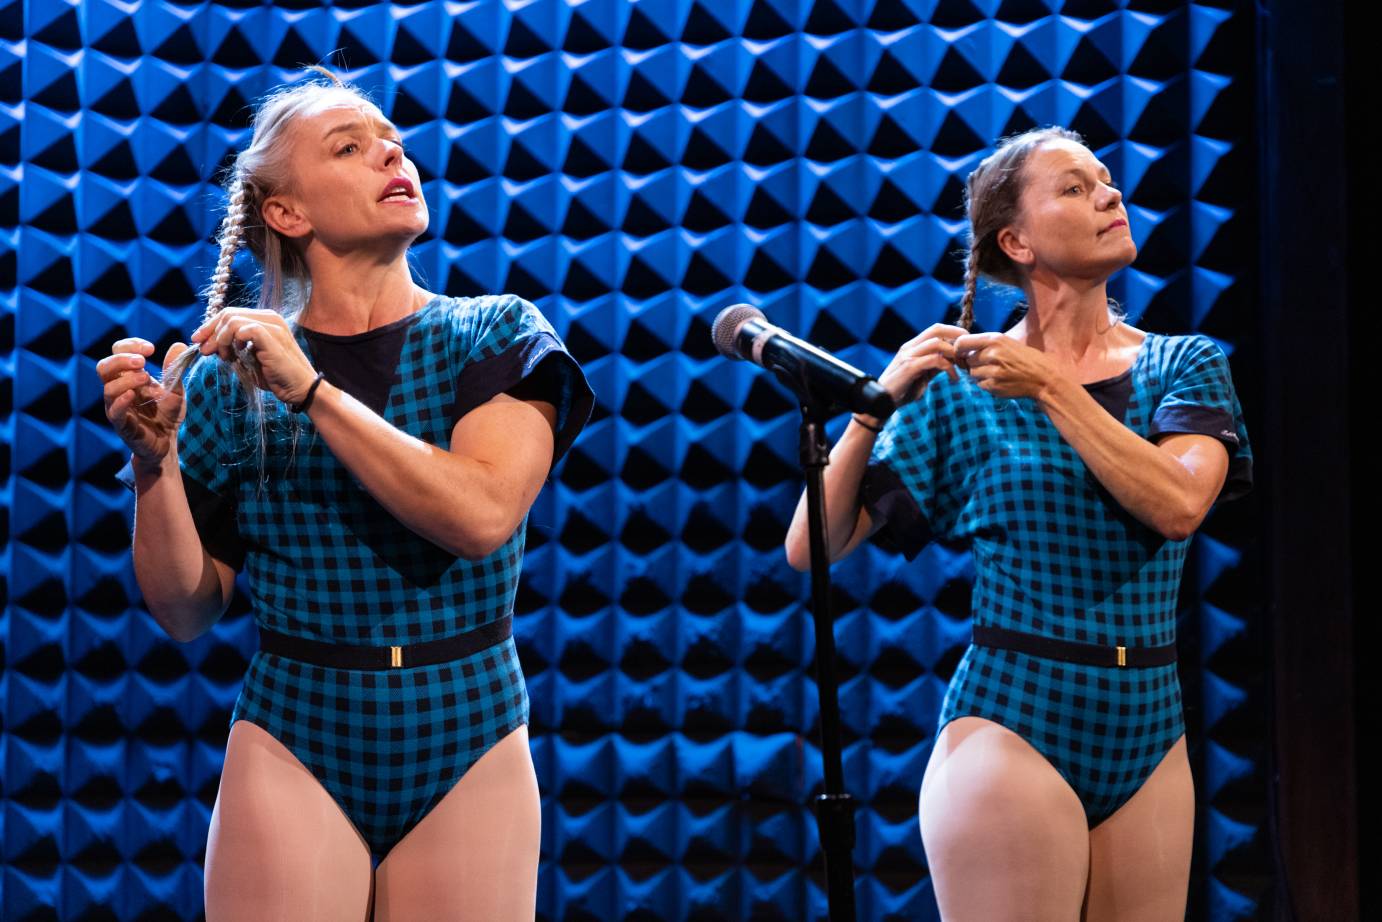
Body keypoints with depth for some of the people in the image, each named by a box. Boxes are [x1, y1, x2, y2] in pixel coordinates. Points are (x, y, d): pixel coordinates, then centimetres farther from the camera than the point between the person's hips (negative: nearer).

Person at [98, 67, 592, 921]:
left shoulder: (495, 336, -1)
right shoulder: (231, 376, 0)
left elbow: (482, 516, -18)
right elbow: (189, 611, 4)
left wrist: (310, 389, -18)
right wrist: (154, 457, -11)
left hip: (470, 745, 0)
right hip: (294, 747, 0)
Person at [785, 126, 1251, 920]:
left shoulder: (1186, 366, 5)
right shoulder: (962, 387, -2)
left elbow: (1177, 504, -15)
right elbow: (811, 549, -5)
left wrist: (1051, 386, -16)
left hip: (1149, 737, 3)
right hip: (1013, 728, -3)